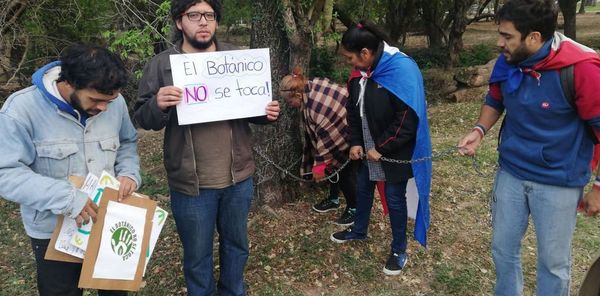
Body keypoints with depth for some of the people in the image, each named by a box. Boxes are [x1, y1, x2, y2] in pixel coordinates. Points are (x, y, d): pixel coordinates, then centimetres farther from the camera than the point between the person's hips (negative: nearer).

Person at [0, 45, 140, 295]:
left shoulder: (115, 101, -8)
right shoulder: (22, 109, -20)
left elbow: (127, 142, 9)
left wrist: (129, 172, -11)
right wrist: (64, 197, -33)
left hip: (110, 221, 4)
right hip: (55, 232, -3)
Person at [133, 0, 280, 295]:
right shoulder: (161, 64, -5)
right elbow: (143, 119, -3)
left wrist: (267, 113, -11)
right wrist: (157, 105, -26)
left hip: (239, 177, 3)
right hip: (190, 184, -2)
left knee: (236, 244, 23)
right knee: (197, 254, 16)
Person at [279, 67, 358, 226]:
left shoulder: (317, 105, -36)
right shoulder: (310, 88, -6)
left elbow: (325, 137, -27)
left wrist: (319, 165, -16)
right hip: (339, 128, 9)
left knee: (345, 170, -1)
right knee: (332, 162, 15)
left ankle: (353, 208, 17)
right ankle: (334, 198, 33)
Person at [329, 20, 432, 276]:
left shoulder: (402, 69, -25)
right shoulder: (360, 72, -1)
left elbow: (408, 118, -26)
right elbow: (353, 109, 9)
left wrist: (382, 148, -20)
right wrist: (355, 142, -2)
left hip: (396, 152, -7)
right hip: (369, 149, 7)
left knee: (394, 196, 5)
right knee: (363, 187, 21)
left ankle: (399, 251, 26)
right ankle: (359, 231, 46)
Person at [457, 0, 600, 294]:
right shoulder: (507, 62, -7)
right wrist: (479, 130, -8)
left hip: (558, 182, -5)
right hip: (510, 173, 5)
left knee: (553, 261, 13)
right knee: (502, 248, 19)